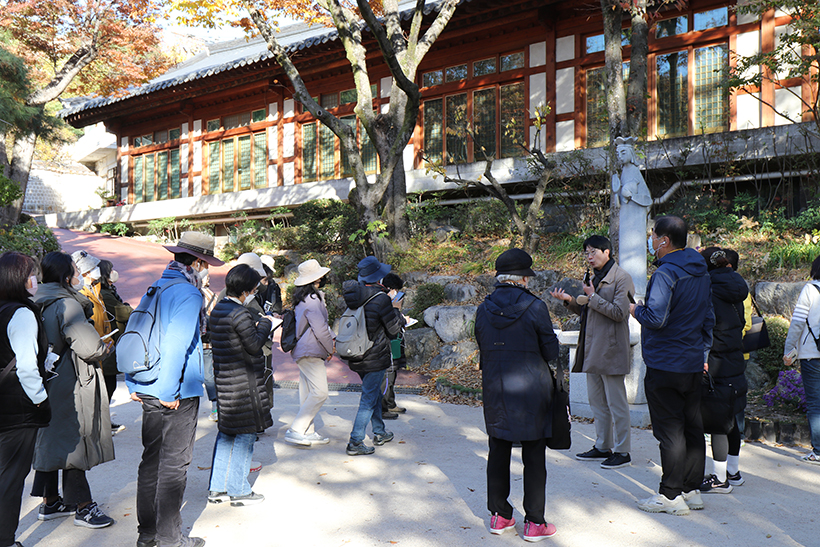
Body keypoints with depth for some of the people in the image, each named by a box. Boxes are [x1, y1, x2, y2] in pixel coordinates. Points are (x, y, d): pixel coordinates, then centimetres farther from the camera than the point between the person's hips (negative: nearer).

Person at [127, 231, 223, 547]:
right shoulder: (188, 294, -15)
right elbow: (176, 345, -23)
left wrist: (134, 384, 18)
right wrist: (169, 392, -18)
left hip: (148, 390, 8)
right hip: (177, 394, -8)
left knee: (151, 460, 16)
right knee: (174, 464, 2)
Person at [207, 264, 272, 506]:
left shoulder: (218, 309, 10)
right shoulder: (240, 313, -19)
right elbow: (254, 345, -16)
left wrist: (254, 326, 11)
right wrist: (264, 324, -3)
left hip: (224, 379, 9)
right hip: (243, 382, -9)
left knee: (226, 433, 16)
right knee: (246, 433, 2)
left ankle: (217, 488, 24)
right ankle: (239, 491, 10)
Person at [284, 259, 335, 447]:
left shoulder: (304, 298, 14)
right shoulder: (312, 301, -19)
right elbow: (320, 329, -19)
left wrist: (332, 337, 10)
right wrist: (330, 349, -5)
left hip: (304, 352, 11)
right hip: (311, 353, -11)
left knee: (308, 394, 14)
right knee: (319, 392, -10)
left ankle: (307, 432, 20)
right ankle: (296, 430, -9)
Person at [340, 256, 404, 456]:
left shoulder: (353, 295, 0)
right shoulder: (380, 298, -20)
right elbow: (394, 328, -12)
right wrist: (396, 310, 8)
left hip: (356, 357, 7)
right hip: (375, 357, -7)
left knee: (373, 393, 23)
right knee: (369, 398, 2)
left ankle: (379, 433, 37)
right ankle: (355, 442, 4)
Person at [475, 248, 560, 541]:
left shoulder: (483, 309, 0)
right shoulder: (535, 307, -13)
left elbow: (482, 348, 8)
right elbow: (551, 351, -5)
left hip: (495, 391, 4)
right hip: (531, 392, -4)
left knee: (498, 452, 15)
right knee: (534, 457, 6)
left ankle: (499, 516, 25)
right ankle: (534, 523, 14)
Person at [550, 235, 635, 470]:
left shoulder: (621, 277, -10)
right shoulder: (594, 277, 17)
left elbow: (619, 312, -19)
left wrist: (593, 297, -16)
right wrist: (570, 301, 4)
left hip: (611, 349, -9)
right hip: (592, 349, 9)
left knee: (616, 403, 0)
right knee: (597, 402, 16)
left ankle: (622, 452, 11)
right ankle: (602, 447, 27)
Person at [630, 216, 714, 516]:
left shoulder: (666, 273, -17)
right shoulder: (700, 272, 12)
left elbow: (655, 318, -24)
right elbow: (708, 317, 18)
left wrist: (636, 309, -4)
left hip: (665, 365, -9)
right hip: (693, 362, 9)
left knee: (669, 429, -2)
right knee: (692, 427, 14)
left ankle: (671, 496, 6)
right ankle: (692, 489, 23)